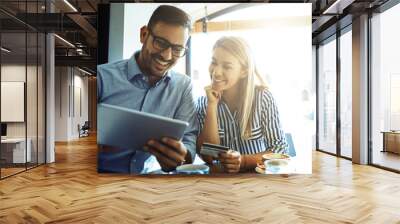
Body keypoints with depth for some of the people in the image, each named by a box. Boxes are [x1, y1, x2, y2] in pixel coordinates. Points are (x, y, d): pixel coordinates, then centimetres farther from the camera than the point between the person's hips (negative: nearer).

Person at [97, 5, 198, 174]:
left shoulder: (183, 86, 3)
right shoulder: (103, 77, -7)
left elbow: (189, 139, -1)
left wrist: (180, 157, -23)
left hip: (150, 172, 3)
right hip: (103, 170, -2)